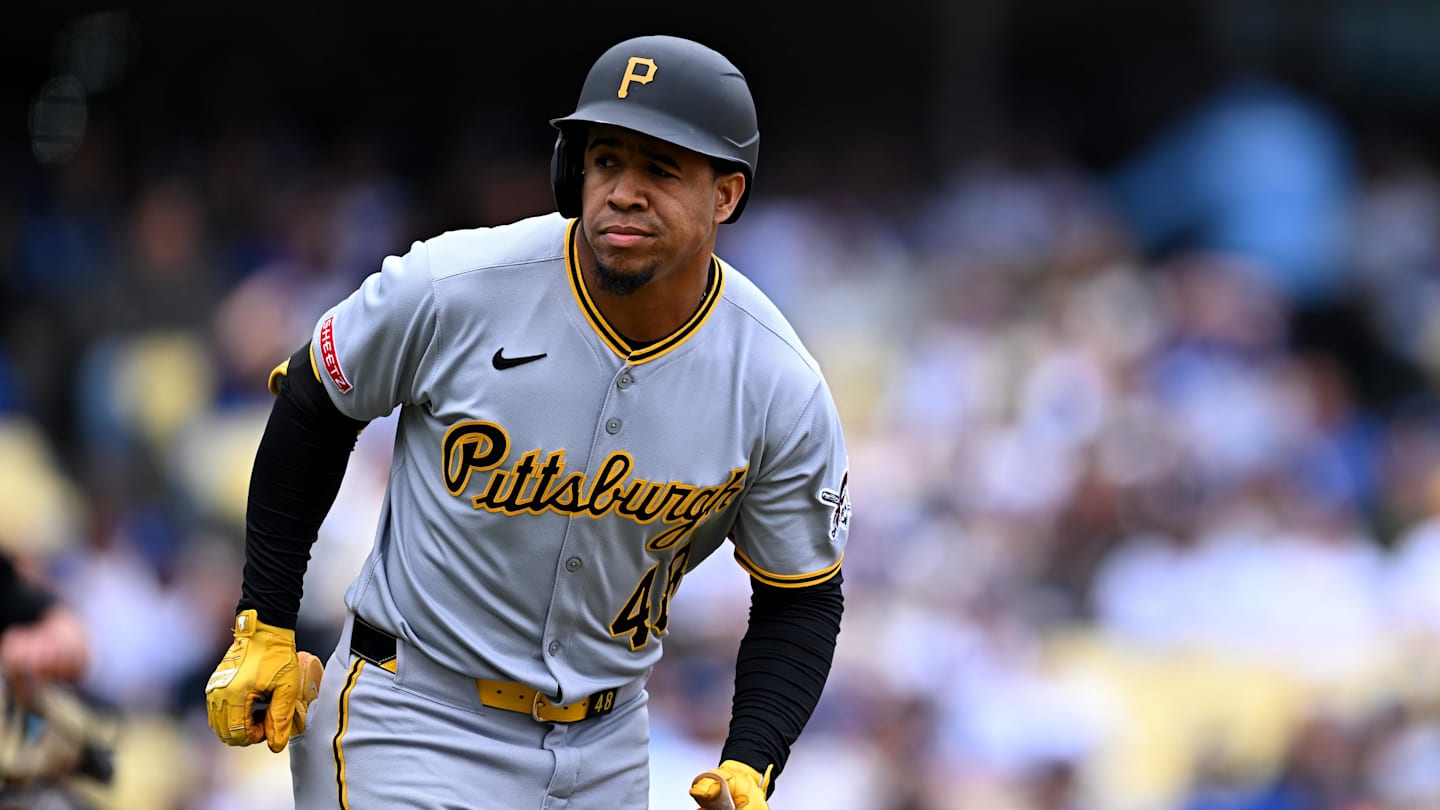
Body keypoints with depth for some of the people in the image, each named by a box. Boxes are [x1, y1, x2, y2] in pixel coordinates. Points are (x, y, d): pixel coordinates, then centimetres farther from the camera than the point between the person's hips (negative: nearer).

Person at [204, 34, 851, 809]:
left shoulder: (781, 391, -12)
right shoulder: (451, 288, -18)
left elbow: (801, 598, 0)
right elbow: (313, 409, -1)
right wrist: (264, 623, 0)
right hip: (415, 725, -3)